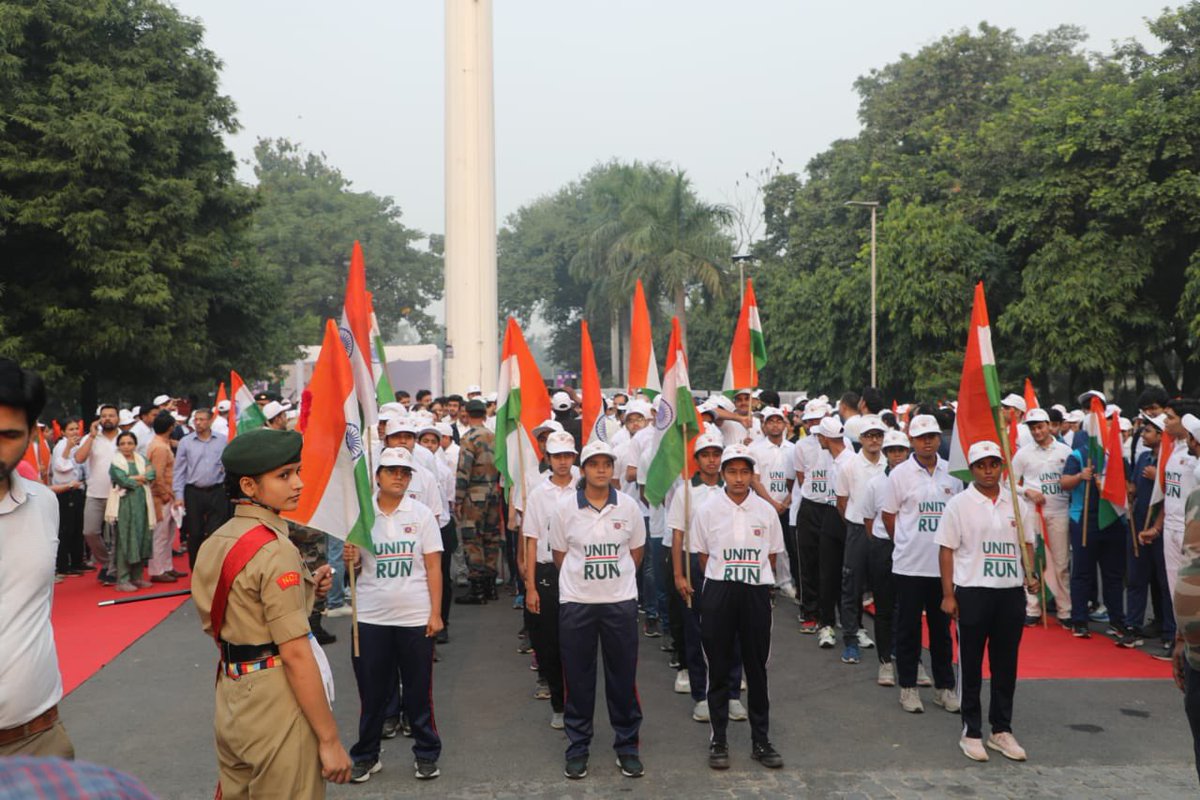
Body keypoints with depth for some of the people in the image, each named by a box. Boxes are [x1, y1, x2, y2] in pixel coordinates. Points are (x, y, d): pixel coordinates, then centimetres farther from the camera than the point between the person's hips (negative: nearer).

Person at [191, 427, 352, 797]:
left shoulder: (214, 542, 7)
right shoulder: (275, 550, -20)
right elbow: (296, 654, -22)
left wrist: (304, 591, 7)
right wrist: (329, 739, -17)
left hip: (232, 698, 9)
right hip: (276, 706, -9)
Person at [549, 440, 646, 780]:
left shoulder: (628, 507, -2)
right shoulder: (564, 508, -4)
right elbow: (559, 554, 5)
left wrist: (616, 577, 11)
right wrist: (583, 578, 7)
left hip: (621, 602, 1)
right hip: (576, 602, 0)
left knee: (623, 675, 7)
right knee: (578, 678, 7)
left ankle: (627, 745, 22)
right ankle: (577, 748, 21)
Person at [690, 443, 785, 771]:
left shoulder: (766, 510, 1)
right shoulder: (708, 509, -2)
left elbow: (771, 556, 10)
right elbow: (703, 555, 5)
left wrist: (757, 582, 9)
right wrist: (721, 582, 5)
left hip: (756, 594, 1)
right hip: (718, 594, -1)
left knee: (757, 667, 9)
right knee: (719, 667, 6)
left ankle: (760, 740, 20)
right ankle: (718, 740, 17)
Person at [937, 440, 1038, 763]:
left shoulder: (1017, 504, 8)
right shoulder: (958, 504, -4)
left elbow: (1026, 545, 16)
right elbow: (946, 550, -4)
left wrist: (1030, 576, -1)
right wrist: (948, 594, -8)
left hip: (1012, 593, 4)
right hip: (973, 592, -4)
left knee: (1006, 665, 11)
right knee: (971, 666, 5)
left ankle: (1001, 730, 24)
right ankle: (971, 732, 16)